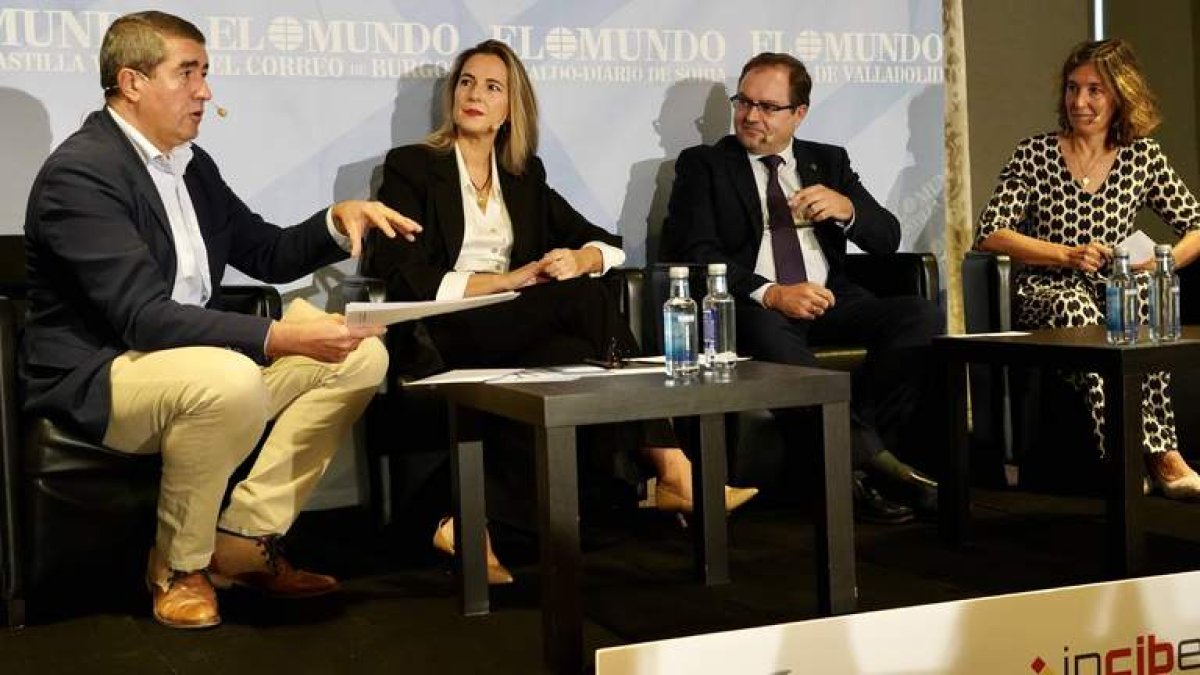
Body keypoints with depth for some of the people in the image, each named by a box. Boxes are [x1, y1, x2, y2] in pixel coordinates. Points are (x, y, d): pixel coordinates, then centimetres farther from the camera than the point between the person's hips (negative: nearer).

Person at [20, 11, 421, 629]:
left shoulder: (192, 164, 9)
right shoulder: (79, 173, -18)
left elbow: (268, 255, 19)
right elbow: (142, 317, -28)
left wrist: (338, 221, -2)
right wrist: (278, 337, -36)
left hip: (198, 356, 9)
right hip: (93, 379, -9)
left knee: (361, 355, 0)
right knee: (230, 381, -38)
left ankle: (243, 540, -1)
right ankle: (178, 567, -12)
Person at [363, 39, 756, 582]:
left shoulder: (525, 174, 21)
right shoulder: (411, 166, 6)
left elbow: (607, 243, 17)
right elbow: (400, 276, -7)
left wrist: (579, 260, -9)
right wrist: (504, 281, -14)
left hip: (521, 330, 5)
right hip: (446, 335, -5)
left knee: (574, 358, -31)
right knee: (585, 300, -28)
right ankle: (670, 472, -28)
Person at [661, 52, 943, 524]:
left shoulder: (829, 161, 22)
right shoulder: (702, 165, 11)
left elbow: (887, 239, 15)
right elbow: (696, 252, -5)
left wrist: (845, 207, -9)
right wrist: (770, 293, -21)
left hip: (829, 301, 4)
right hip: (755, 308, -4)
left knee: (922, 316, -23)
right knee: (768, 331, -39)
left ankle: (851, 459, -25)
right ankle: (869, 455, -35)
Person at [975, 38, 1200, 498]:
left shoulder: (1142, 156, 10)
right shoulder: (1035, 154, 4)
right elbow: (991, 234, -4)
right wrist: (1067, 255, -14)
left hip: (1117, 293, 2)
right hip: (1045, 298, -2)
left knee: (1144, 297, -35)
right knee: (1073, 304, -38)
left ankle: (1148, 458, -38)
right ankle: (1160, 455, -43)